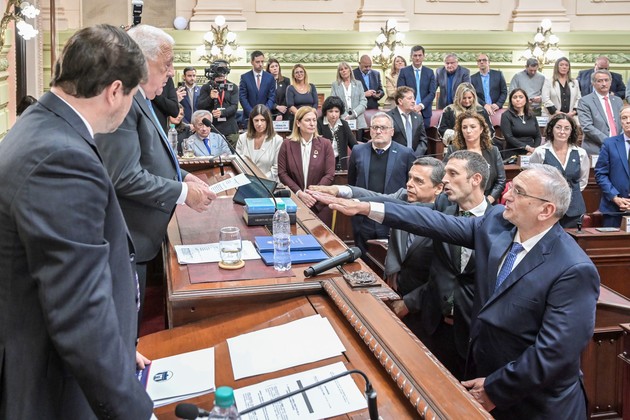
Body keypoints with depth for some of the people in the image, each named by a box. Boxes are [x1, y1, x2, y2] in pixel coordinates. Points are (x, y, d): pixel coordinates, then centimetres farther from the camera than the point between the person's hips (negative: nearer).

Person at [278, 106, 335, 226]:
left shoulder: (325, 144, 2)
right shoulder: (287, 144, 3)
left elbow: (330, 175, -2)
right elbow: (282, 173, -1)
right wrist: (299, 193, -13)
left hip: (319, 203, 0)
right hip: (293, 201, 0)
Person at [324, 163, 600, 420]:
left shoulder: (574, 270, -25)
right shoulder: (497, 223, -6)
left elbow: (555, 352, -26)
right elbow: (440, 224, -3)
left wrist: (495, 389, -18)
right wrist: (366, 208, -5)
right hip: (483, 373, 6)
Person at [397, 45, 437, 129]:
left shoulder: (429, 72, 10)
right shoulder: (404, 71, 4)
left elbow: (432, 93, 2)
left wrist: (420, 106, -13)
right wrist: (411, 107, -13)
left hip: (424, 112, 2)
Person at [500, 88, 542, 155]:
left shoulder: (531, 116, 17)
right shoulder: (506, 116, 4)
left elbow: (538, 136, 15)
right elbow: (508, 137, -6)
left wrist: (533, 150, -3)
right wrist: (527, 147, -13)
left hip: (531, 154, 3)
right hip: (514, 155, -3)